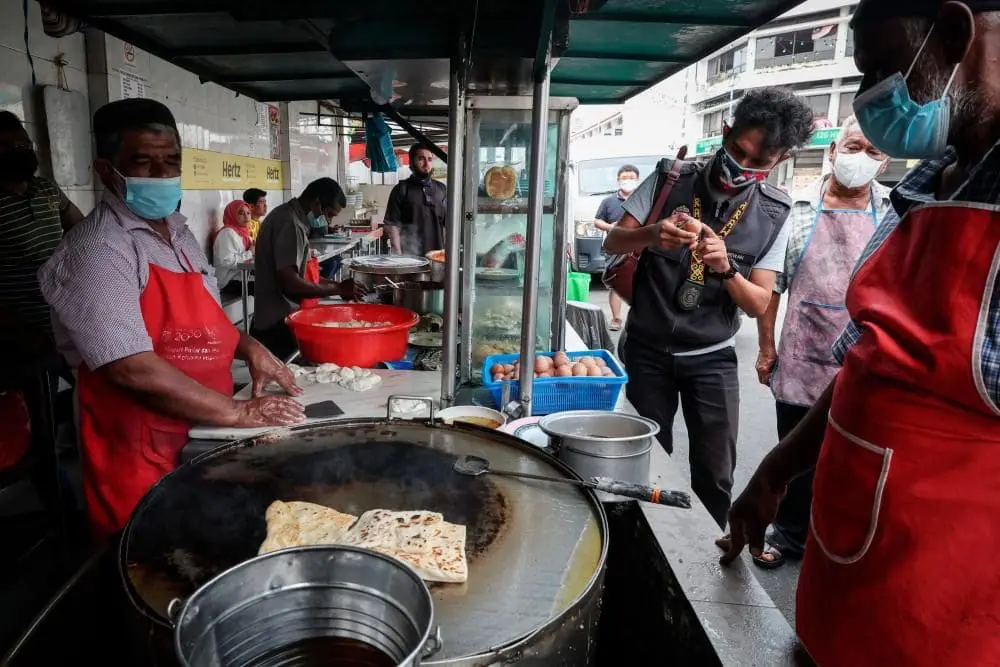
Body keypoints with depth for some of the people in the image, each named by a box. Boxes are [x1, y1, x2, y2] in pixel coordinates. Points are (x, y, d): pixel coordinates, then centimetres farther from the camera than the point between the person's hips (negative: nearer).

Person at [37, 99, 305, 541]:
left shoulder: (177, 230, 8)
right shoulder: (99, 250, -20)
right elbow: (133, 369, -26)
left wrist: (249, 348, 2)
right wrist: (237, 413, -21)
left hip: (202, 440, 8)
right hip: (142, 459, -8)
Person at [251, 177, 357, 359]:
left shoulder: (291, 218, 12)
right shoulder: (290, 224, -19)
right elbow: (290, 283, -27)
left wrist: (337, 286, 6)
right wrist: (338, 289, -19)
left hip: (282, 320, 10)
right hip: (280, 326, -10)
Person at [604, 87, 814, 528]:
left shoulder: (774, 213, -4)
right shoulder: (670, 178, -6)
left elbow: (759, 304, -5)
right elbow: (612, 243, -5)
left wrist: (726, 268, -26)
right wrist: (651, 235, -28)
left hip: (712, 359, 1)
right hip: (647, 350, 0)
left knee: (715, 475, 3)